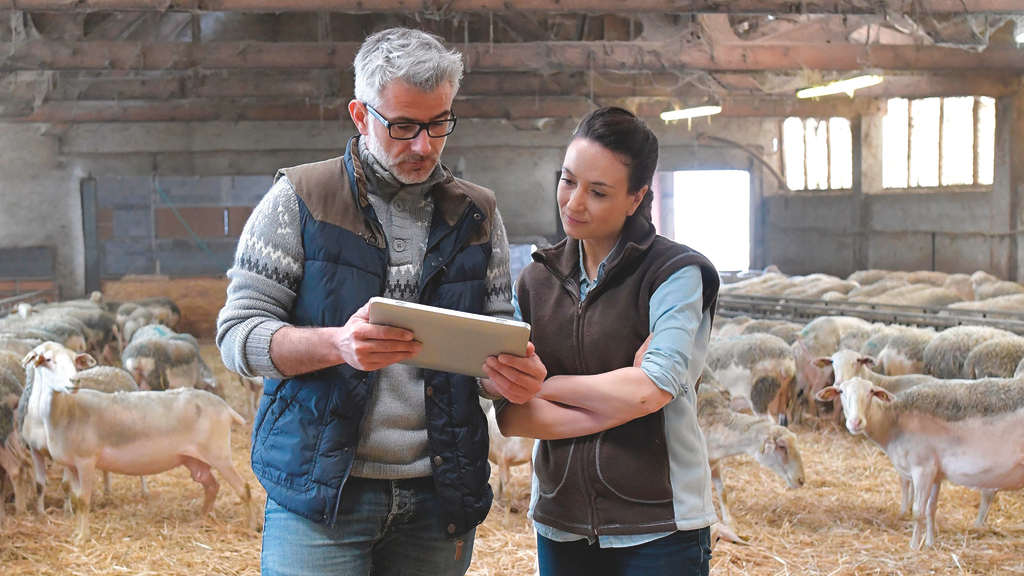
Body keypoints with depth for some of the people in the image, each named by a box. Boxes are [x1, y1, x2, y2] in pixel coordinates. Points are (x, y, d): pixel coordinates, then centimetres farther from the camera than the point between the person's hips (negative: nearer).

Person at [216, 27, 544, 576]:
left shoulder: (477, 214, 9)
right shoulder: (299, 199, -1)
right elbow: (237, 334, -5)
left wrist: (513, 377, -11)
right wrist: (337, 344, -23)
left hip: (439, 495, 3)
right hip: (321, 490, -3)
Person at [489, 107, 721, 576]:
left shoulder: (675, 272, -7)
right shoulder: (536, 281, 6)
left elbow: (652, 390, -20)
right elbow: (511, 416, -3)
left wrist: (544, 385, -9)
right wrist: (615, 403, -15)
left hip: (658, 528, -4)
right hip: (560, 524, 4)